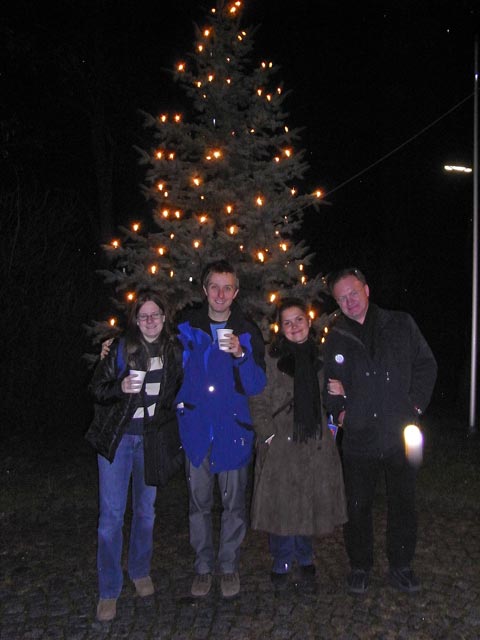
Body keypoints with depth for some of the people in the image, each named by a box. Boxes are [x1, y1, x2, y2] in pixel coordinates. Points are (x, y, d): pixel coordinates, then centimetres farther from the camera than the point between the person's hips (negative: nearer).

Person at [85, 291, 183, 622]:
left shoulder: (175, 351, 0)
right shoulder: (120, 349, -7)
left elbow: (179, 390, 12)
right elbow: (97, 388, -5)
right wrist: (121, 387, -24)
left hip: (152, 439, 3)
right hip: (117, 438, -2)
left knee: (146, 510, 15)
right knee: (112, 513, -2)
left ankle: (140, 571, 36)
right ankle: (109, 591, 12)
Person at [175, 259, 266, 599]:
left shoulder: (247, 332, 0)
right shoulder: (187, 328, 3)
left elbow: (257, 386, -5)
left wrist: (241, 354, -19)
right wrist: (181, 403, -3)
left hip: (234, 428, -1)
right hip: (196, 427, 1)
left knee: (234, 502, 7)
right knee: (199, 501, 10)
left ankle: (229, 566, 25)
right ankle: (204, 566, 26)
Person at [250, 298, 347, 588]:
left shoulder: (320, 356, 8)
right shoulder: (271, 358, -4)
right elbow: (259, 402, -4)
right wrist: (269, 435, -10)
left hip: (316, 444, 3)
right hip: (281, 444, -3)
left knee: (313, 502, 11)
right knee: (282, 504, 2)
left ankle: (305, 557, 31)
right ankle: (282, 563, 22)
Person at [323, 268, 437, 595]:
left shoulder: (401, 325, 3)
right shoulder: (335, 339, 5)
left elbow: (426, 365, 7)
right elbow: (328, 384, 13)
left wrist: (416, 405, -2)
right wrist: (340, 409, -3)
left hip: (400, 435, 0)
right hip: (359, 438, 0)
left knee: (403, 504, 11)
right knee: (358, 507, 9)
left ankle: (401, 566, 29)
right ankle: (360, 566, 28)